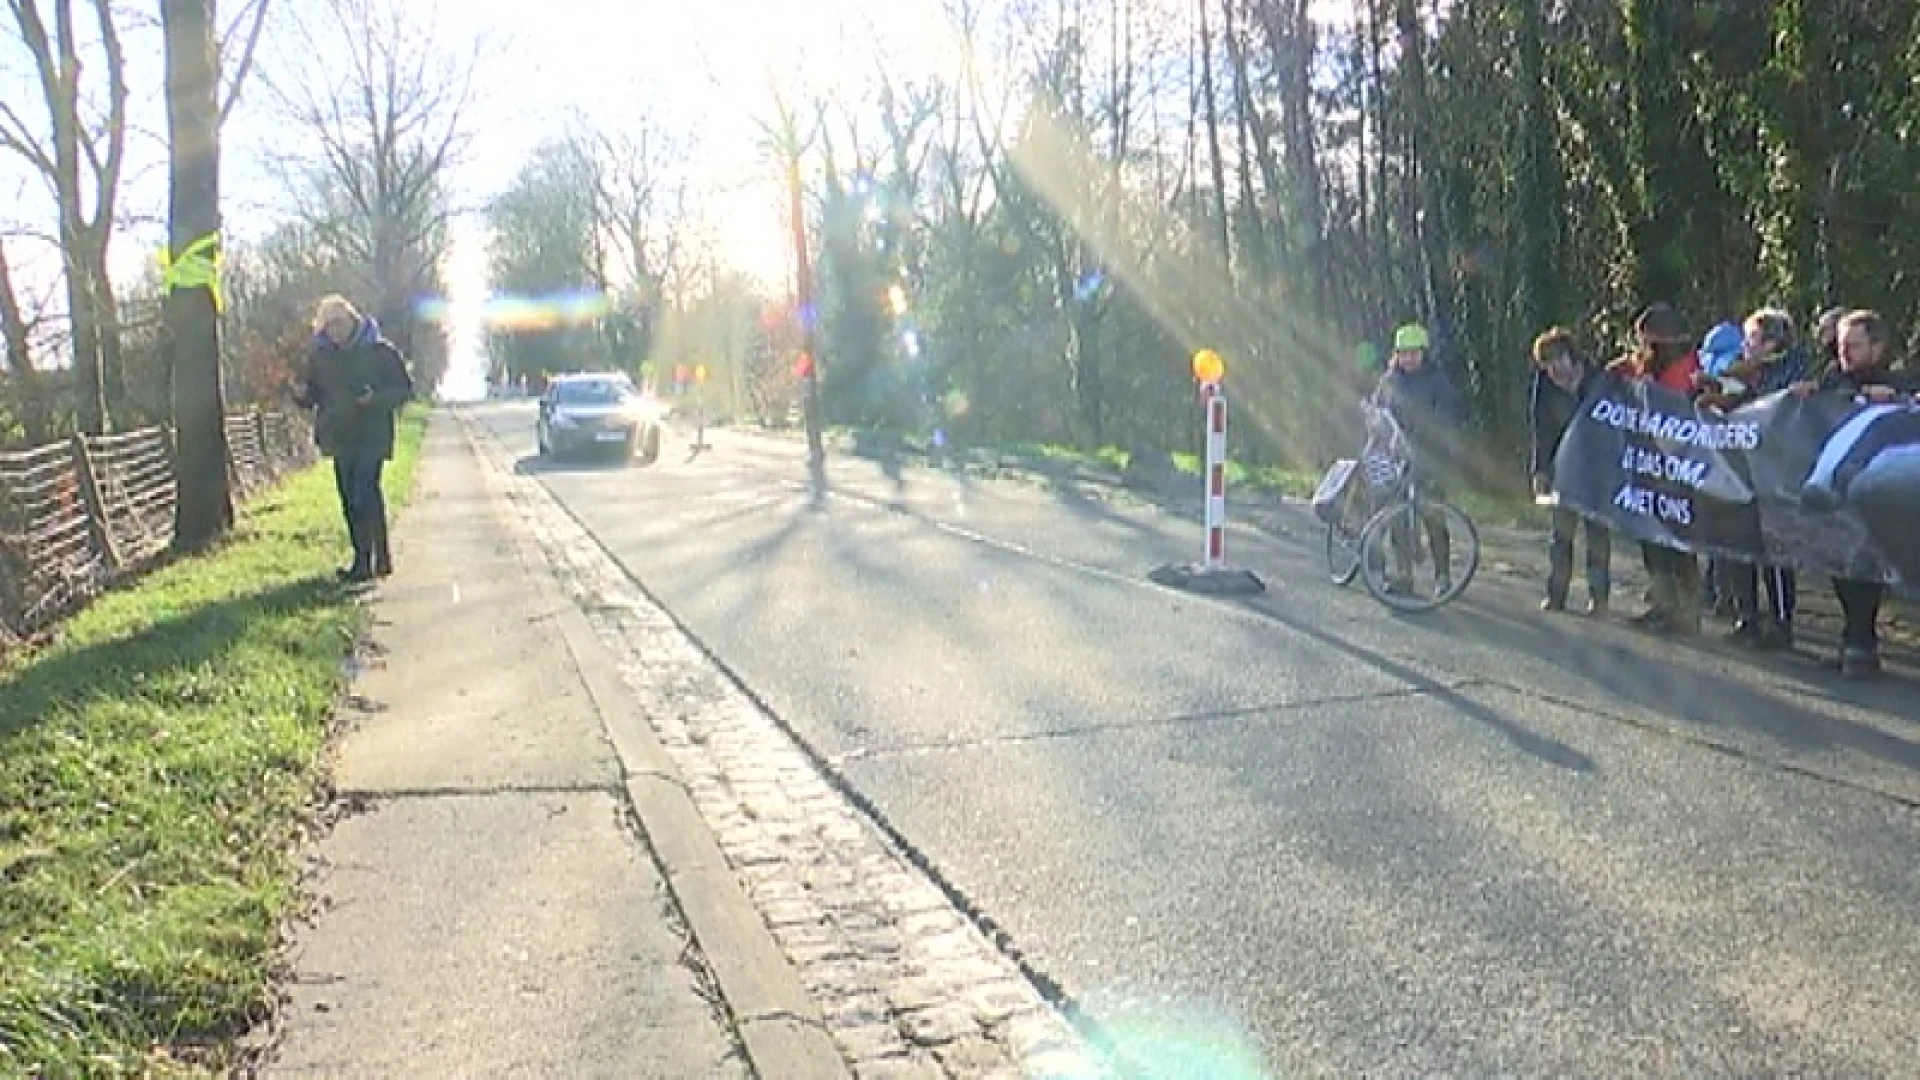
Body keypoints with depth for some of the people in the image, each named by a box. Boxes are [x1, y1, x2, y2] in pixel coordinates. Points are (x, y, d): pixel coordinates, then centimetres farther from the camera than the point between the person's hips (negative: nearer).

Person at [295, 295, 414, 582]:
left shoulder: (380, 351, -6)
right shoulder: (320, 356, 9)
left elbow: (405, 389, -5)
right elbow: (315, 394, 16)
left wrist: (376, 398, -21)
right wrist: (302, 394, -7)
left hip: (372, 438, -6)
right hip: (340, 438, 6)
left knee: (362, 498, -15)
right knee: (351, 501, 10)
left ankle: (364, 562, -13)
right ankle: (381, 558, 20)